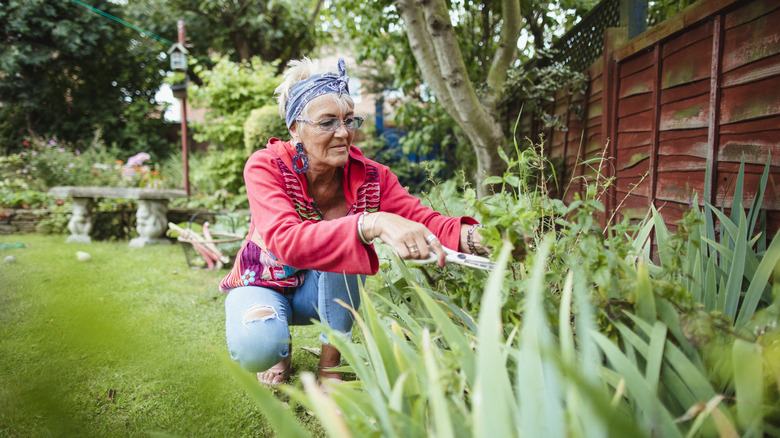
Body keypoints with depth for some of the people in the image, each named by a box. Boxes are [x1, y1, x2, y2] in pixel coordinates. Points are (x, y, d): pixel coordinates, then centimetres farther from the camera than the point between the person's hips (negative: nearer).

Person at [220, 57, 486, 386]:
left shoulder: (369, 177, -16)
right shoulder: (266, 167, -26)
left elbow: (422, 219, -28)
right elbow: (286, 241, -44)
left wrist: (472, 236, -51)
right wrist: (373, 224, -60)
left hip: (327, 293, 3)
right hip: (263, 284, -2)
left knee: (346, 239, -31)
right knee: (254, 348, -36)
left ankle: (330, 363, -11)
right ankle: (279, 347, 5)